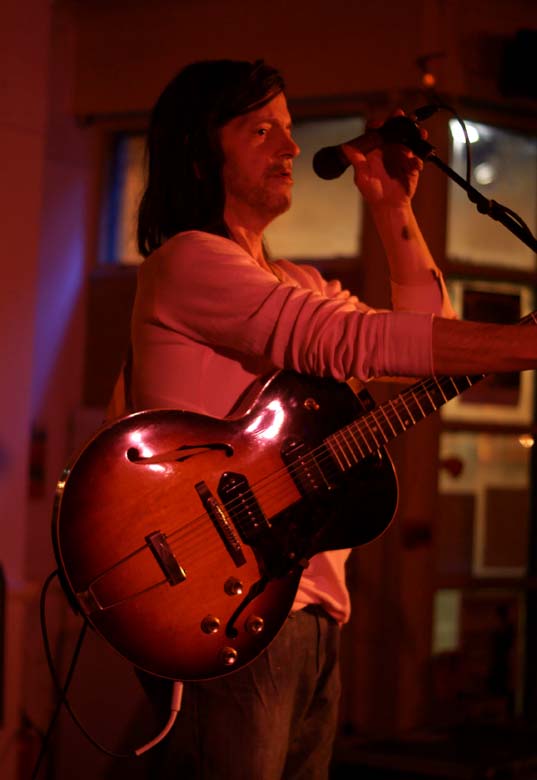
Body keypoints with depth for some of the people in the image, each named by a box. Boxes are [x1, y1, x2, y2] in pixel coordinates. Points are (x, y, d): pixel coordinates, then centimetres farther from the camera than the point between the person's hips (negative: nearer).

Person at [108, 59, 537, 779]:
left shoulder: (297, 285, 23)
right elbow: (353, 341, -20)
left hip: (309, 610, 9)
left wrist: (394, 209, 14)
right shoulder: (187, 261, -8)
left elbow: (428, 337, 20)